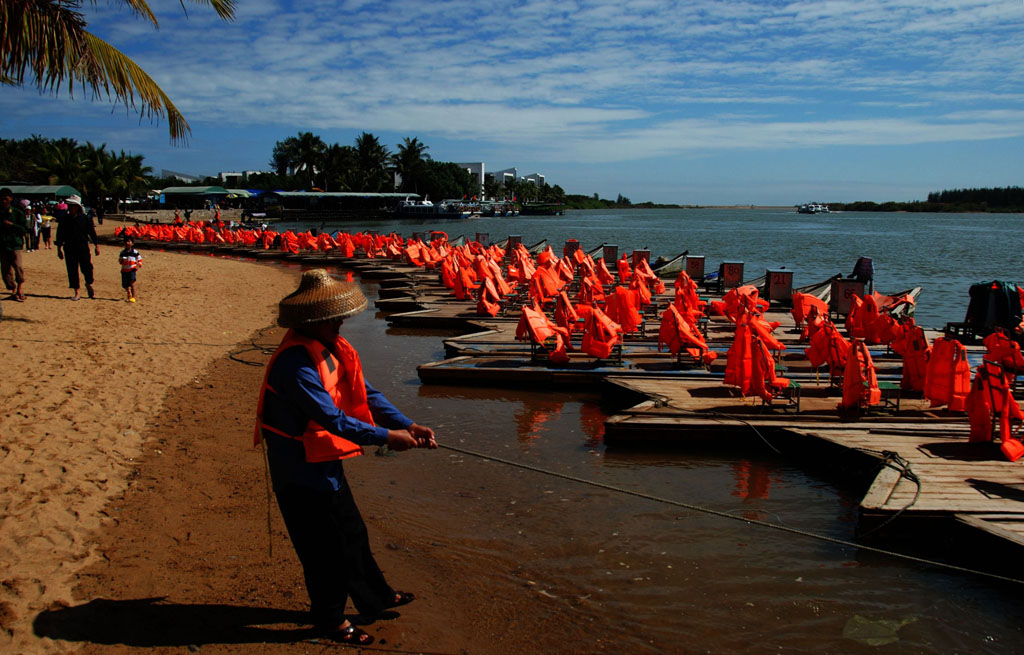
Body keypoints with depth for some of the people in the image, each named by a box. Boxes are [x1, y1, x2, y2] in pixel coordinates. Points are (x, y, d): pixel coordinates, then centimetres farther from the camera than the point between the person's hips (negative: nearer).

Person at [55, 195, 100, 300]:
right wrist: (59, 248, 9)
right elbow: (60, 235, 10)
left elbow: (92, 232, 5)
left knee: (87, 268, -6)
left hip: (83, 248, -2)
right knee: (72, 271, 2)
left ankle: (89, 284, 26)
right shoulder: (64, 219, 5)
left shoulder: (85, 219, 0)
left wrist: (97, 245, 3)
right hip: (69, 249, 2)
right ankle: (76, 293, 11)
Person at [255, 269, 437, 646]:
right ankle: (329, 619, 24)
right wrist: (386, 437, -24)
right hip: (300, 468, -9)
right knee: (325, 544, 4)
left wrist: (406, 425, -6)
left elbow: (365, 393, 3)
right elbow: (333, 418, -30)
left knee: (352, 531, 21)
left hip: (324, 460, 10)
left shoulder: (332, 348, 2)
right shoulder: (295, 364, -28)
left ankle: (376, 598, 38)